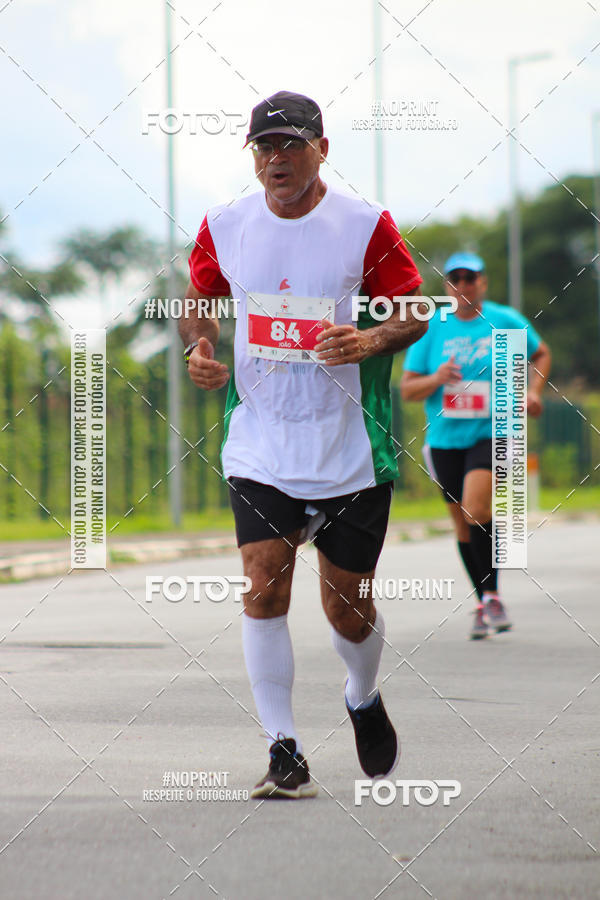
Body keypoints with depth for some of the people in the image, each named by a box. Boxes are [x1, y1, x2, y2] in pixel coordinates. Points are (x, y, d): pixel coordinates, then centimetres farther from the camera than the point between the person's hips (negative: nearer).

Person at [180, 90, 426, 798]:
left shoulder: (365, 225, -6)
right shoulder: (224, 226, 1)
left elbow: (414, 312, 0)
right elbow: (200, 299, 17)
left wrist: (371, 340, -20)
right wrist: (200, 348, -4)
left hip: (349, 451, -1)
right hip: (259, 447, 1)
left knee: (347, 606, 6)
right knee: (263, 587, -13)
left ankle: (364, 700, 39)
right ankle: (284, 751, -3)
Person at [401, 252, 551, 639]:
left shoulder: (505, 321, 0)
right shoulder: (431, 328, 1)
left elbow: (541, 353, 19)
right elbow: (407, 389, 2)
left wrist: (534, 392, 3)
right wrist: (435, 380, -18)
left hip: (490, 433, -3)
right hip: (445, 438, 3)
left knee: (476, 508, -24)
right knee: (463, 524, 9)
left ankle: (492, 593, -9)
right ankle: (484, 605, 25)